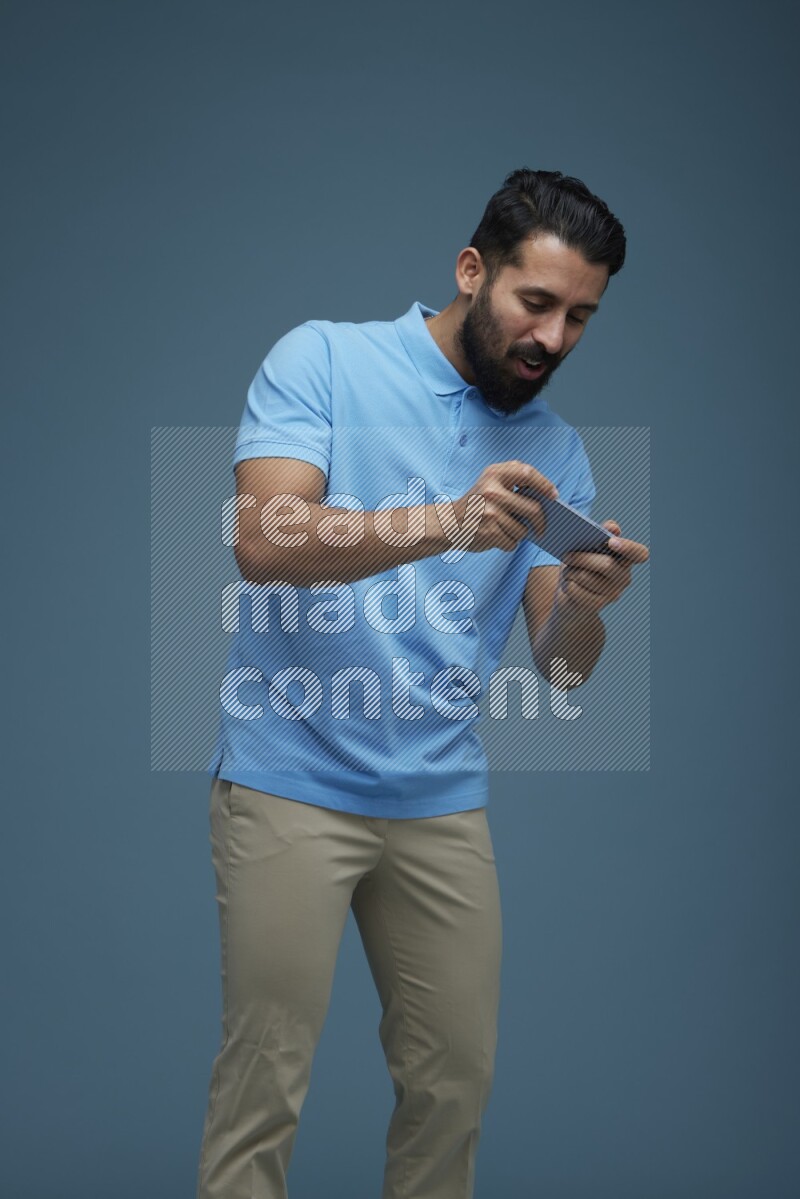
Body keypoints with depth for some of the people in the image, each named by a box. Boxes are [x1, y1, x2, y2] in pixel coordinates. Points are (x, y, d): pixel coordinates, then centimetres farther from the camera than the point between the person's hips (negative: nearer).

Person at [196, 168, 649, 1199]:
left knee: (456, 1079, 8)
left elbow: (561, 663, 6)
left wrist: (585, 601, -18)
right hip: (292, 781, -4)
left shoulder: (554, 452, 10)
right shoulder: (323, 361, -4)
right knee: (264, 1083, -2)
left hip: (444, 799, 5)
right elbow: (261, 537, -19)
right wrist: (449, 525, -32)